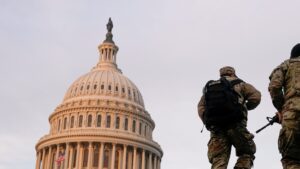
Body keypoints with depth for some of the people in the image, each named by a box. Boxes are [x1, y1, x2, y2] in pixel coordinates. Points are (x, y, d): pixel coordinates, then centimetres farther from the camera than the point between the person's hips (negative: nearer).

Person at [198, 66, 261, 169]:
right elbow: (256, 96, 4)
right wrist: (245, 107, 20)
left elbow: (201, 106, 13)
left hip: (217, 128, 3)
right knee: (247, 152, 15)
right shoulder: (239, 84, 17)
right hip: (235, 124, -3)